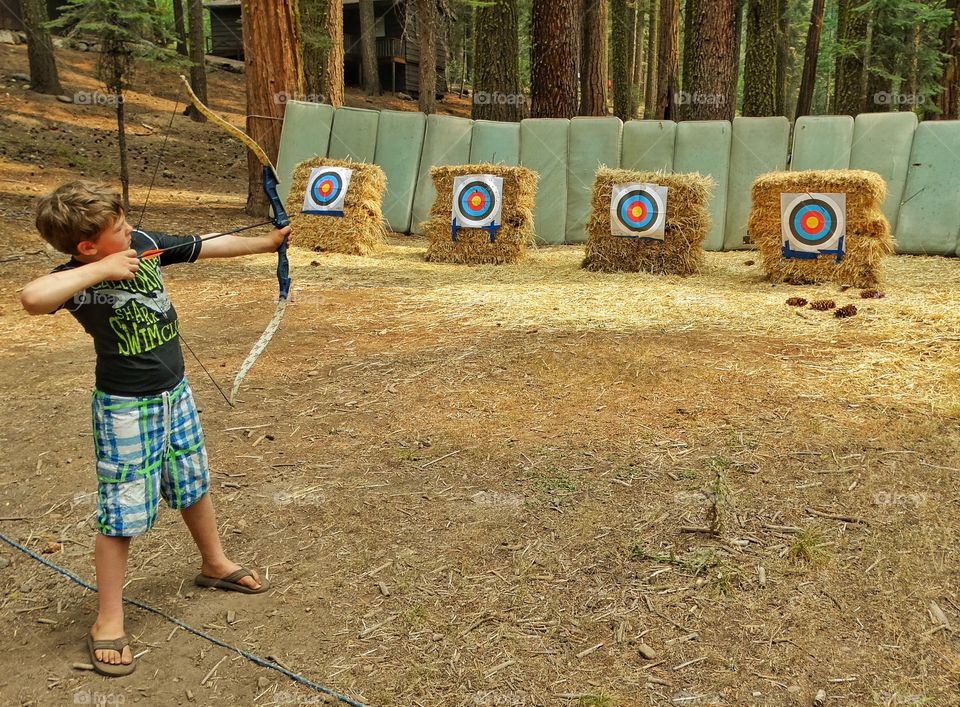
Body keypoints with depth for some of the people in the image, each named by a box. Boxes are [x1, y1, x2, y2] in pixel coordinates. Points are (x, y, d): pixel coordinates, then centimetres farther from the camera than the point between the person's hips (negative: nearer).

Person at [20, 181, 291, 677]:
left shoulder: (145, 244, -5)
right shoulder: (79, 277, -23)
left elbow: (210, 247, 7)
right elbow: (33, 298, -45)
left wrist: (267, 242, 13)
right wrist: (100, 271, -38)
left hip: (175, 393, 7)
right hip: (125, 409, -7)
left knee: (194, 485, 24)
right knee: (121, 515, 3)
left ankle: (215, 563, 47)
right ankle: (108, 621, 19)